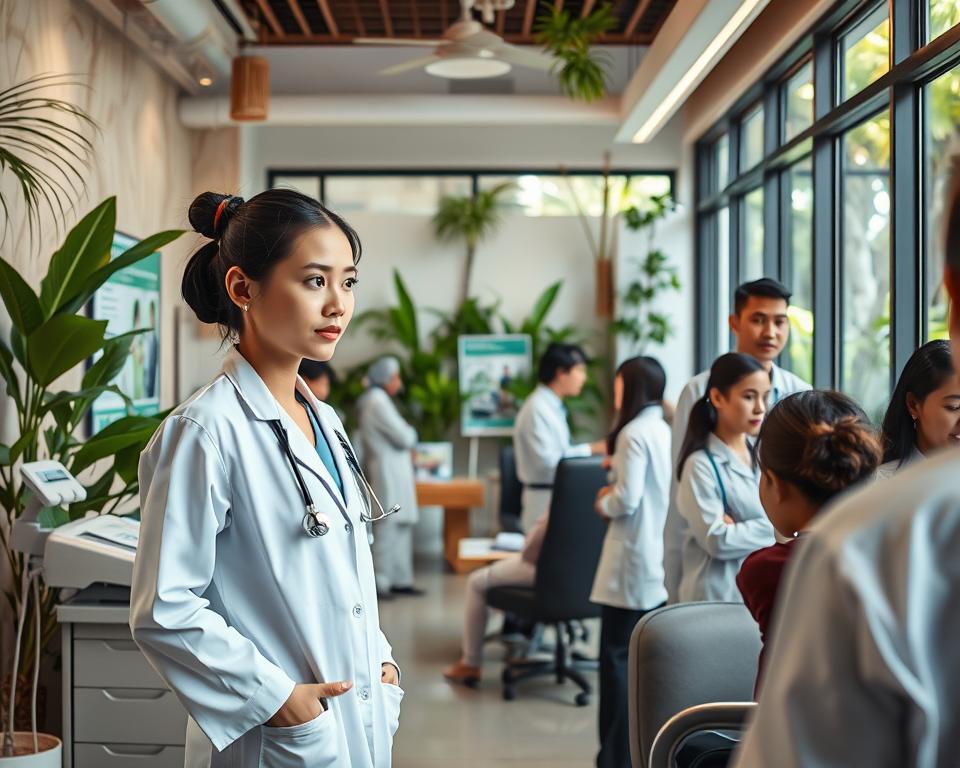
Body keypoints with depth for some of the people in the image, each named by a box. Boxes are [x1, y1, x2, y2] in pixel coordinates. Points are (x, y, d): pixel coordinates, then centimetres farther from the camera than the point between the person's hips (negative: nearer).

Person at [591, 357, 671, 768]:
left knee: (617, 658, 0)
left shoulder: (633, 433, -13)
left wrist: (603, 504, 1)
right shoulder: (666, 431, 11)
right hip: (664, 561, 8)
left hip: (633, 564, -8)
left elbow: (627, 499, -18)